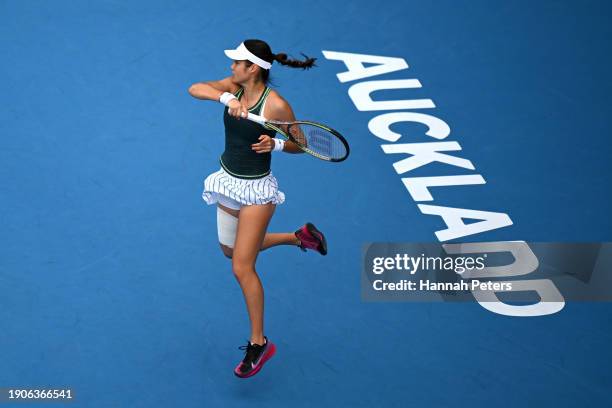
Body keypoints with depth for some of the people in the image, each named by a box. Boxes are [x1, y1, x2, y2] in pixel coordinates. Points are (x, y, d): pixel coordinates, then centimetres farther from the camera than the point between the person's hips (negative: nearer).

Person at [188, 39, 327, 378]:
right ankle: (301, 237, 41)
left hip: (256, 188, -8)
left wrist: (274, 144, -28)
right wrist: (226, 98, -35)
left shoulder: (276, 104, -19)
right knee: (230, 249, 26)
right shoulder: (233, 87, -4)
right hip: (228, 181, 8)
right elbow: (195, 89, -18)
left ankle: (258, 343, 8)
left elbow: (299, 144, -8)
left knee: (242, 268, -8)